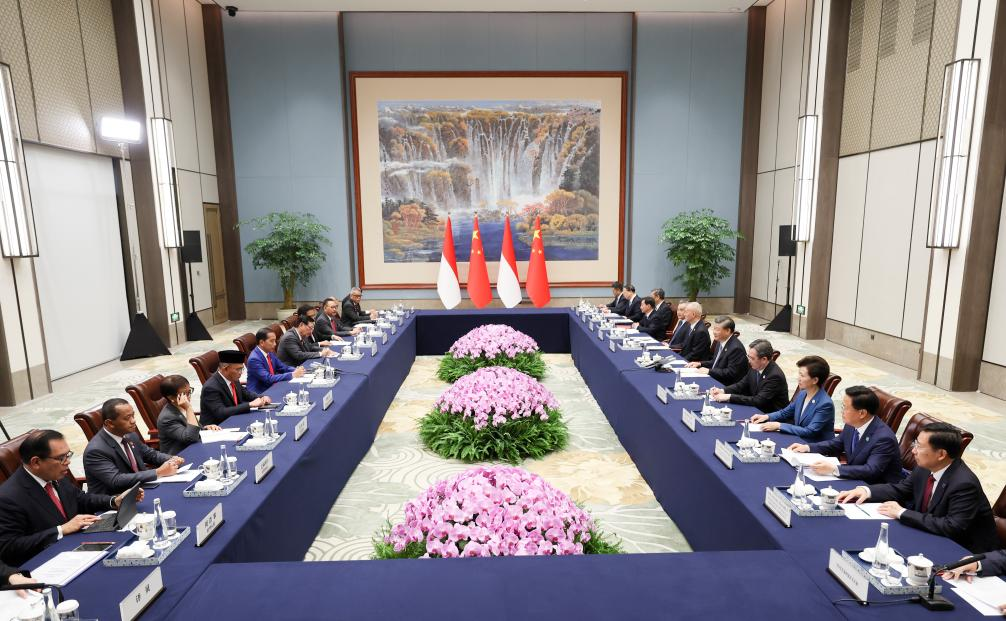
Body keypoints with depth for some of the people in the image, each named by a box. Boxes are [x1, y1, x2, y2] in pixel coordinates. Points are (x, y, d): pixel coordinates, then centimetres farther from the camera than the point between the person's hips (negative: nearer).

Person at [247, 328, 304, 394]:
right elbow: (268, 378, -24)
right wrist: (292, 375, -25)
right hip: (258, 394, -8)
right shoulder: (254, 359, -19)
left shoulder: (269, 353, 5)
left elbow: (283, 368, 12)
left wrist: (296, 370, -9)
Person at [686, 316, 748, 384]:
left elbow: (731, 373, -22)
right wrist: (700, 364, 4)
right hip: (714, 379, 8)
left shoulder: (736, 348, -21)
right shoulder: (720, 342, 7)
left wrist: (709, 371, -21)